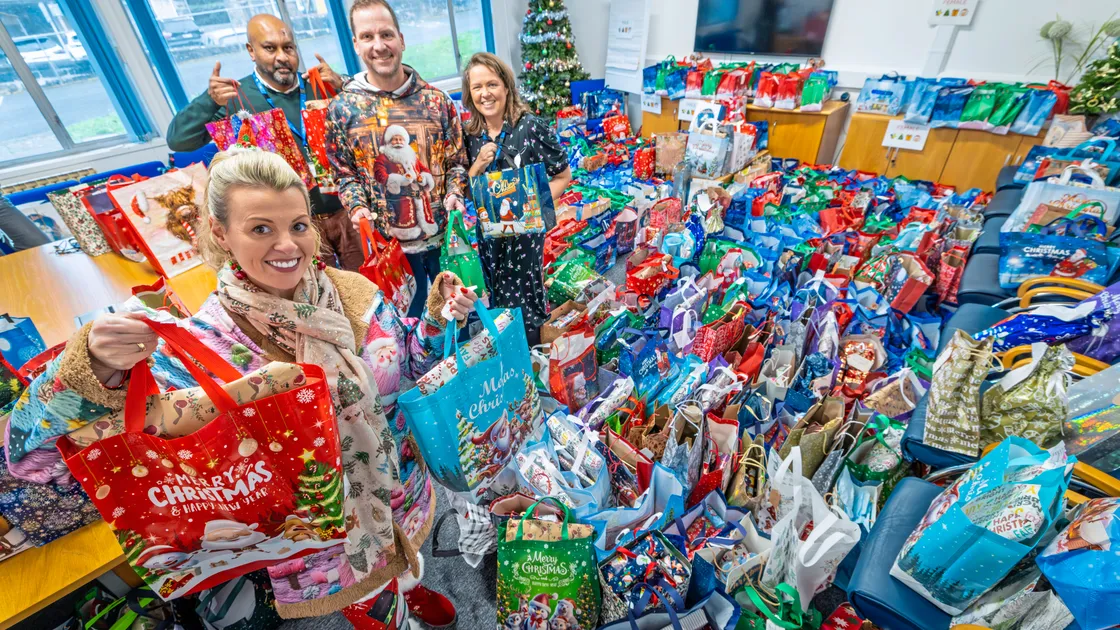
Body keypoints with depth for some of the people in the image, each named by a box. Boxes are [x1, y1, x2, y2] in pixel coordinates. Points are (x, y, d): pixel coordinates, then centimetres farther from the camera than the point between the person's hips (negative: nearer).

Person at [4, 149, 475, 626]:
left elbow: (406, 360, 1)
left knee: (407, 559, 35)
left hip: (402, 493, 4)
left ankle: (407, 584, 69)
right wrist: (94, 368, -38)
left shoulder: (355, 291, -15)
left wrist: (441, 318, -16)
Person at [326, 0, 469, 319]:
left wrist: (454, 194, -14)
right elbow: (344, 173, 3)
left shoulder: (436, 100, 0)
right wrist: (357, 207, -16)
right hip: (391, 243, -1)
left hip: (444, 233, 1)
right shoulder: (342, 109, -3)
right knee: (409, 320, 17)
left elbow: (456, 160, 4)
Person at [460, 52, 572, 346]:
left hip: (526, 230, -4)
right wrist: (479, 164, -13)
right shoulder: (470, 135, 1)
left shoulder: (531, 127, -12)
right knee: (498, 301, 17)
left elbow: (563, 176, -7)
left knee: (525, 303, 5)